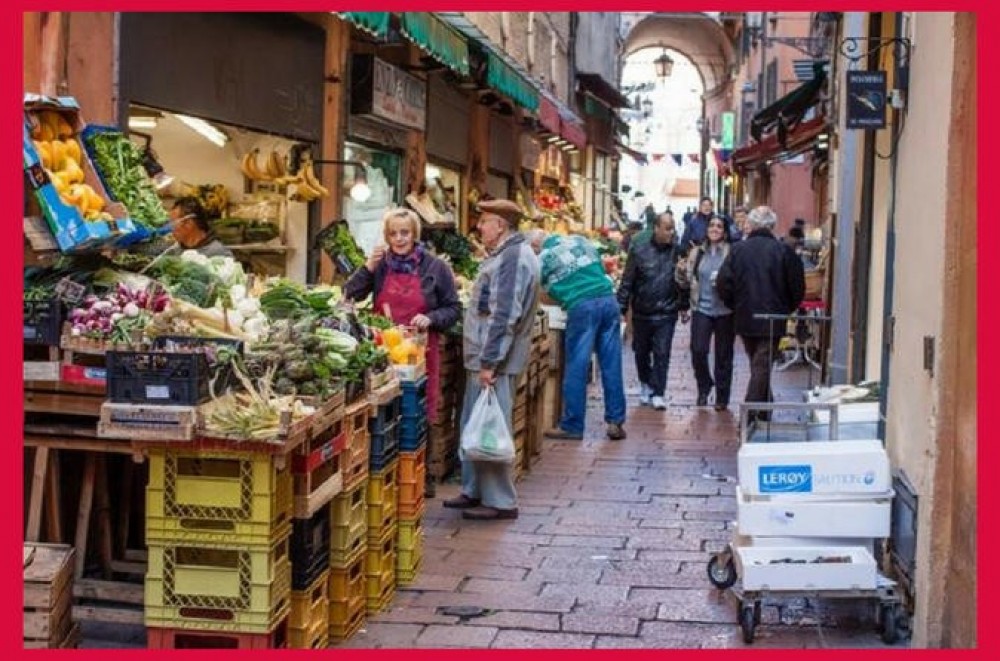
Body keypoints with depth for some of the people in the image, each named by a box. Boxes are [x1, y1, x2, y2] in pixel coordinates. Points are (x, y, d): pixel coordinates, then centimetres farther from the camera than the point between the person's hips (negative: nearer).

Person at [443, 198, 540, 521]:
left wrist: (489, 362, -24)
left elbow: (505, 316, -24)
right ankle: (474, 491, 27)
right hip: (483, 356, 11)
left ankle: (501, 502, 3)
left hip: (495, 360, -11)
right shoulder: (505, 254, 16)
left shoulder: (513, 258, -18)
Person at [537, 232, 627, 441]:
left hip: (582, 306, -4)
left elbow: (548, 290, 16)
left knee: (576, 368, 1)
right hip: (608, 300, 4)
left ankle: (572, 426, 5)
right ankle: (615, 422, 7)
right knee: (612, 365, 6)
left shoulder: (545, 256, 10)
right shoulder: (580, 240, 20)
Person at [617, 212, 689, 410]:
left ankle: (657, 393, -1)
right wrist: (621, 307, -8)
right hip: (642, 312, 0)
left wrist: (683, 306, 11)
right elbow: (627, 281, -5)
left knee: (662, 354, -5)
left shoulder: (676, 251, 1)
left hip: (666, 314, 0)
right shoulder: (639, 250, -5)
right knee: (642, 352, 14)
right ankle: (646, 385, 35)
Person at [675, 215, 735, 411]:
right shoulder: (697, 253, 8)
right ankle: (704, 386, 19)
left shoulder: (732, 253, -5)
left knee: (723, 355, 6)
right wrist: (681, 271, -6)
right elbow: (686, 283, 13)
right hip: (701, 308, 3)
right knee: (698, 351, -7)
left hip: (725, 311, -3)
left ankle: (722, 397, 20)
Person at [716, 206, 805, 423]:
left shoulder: (738, 249, -2)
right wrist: (787, 309, 10)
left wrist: (735, 306, 11)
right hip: (772, 320, -3)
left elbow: (723, 283, -3)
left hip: (745, 318, 3)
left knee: (757, 365, 18)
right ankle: (749, 414, -9)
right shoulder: (783, 251, -7)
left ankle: (765, 409, 26)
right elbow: (797, 286, -5)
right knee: (762, 365, -1)